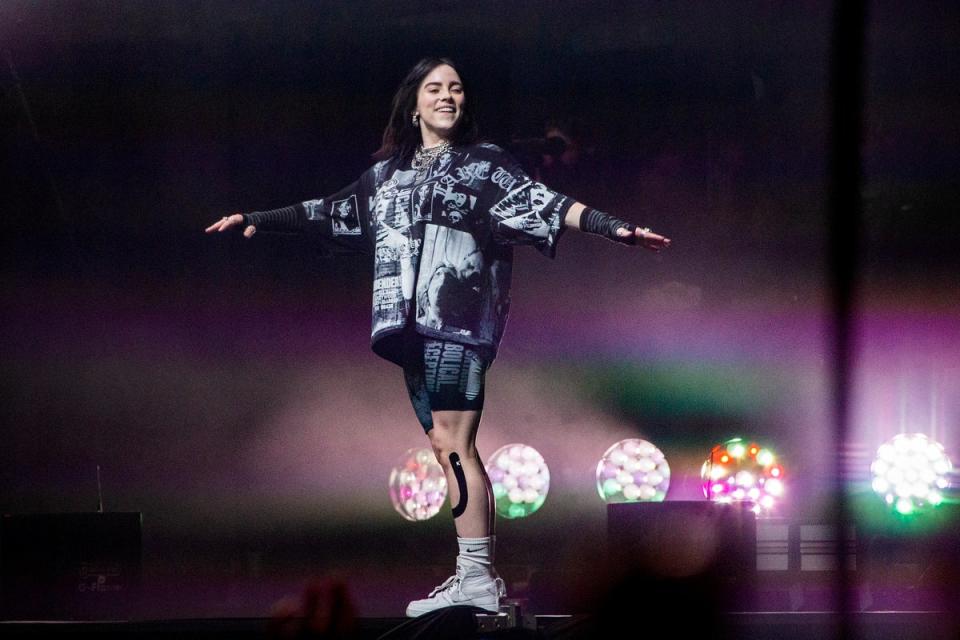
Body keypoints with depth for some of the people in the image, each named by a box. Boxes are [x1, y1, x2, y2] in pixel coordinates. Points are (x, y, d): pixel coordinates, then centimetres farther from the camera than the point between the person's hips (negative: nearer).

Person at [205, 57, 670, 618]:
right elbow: (327, 213, 30)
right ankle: (481, 578, 6)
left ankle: (476, 578, -18)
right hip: (413, 326, 6)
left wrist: (614, 228, -17)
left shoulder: (484, 163, 6)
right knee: (448, 447, 4)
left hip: (458, 318, -6)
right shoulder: (387, 176, 22)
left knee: (452, 442, -15)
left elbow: (545, 204, -4)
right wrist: (257, 219, 33)